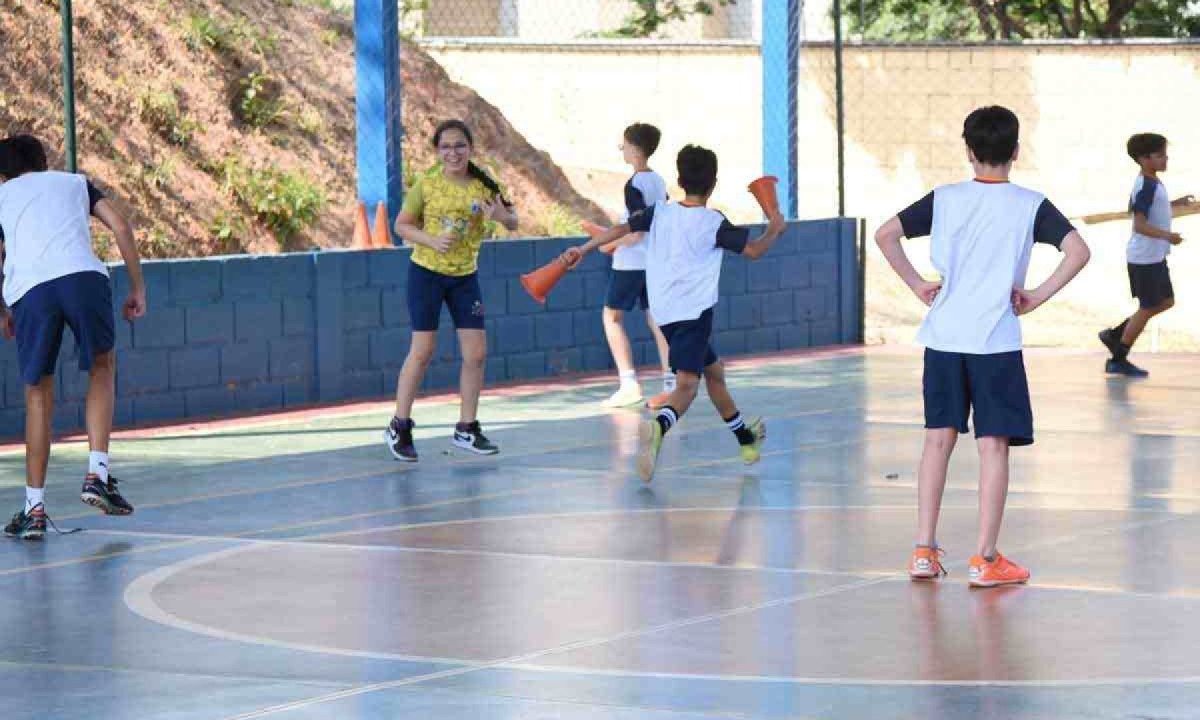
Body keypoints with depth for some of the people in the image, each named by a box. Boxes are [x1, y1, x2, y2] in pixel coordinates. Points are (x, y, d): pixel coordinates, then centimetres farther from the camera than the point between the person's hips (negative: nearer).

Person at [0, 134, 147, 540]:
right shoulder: (73, 182, 30)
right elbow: (121, 227, 16)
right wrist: (137, 289, 20)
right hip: (84, 275, 0)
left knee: (38, 395, 12)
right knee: (102, 368, 21)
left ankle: (34, 507, 10)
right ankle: (97, 474, 4)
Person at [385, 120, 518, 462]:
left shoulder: (483, 185, -3)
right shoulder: (426, 185, -10)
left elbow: (513, 221, 5)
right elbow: (402, 225, -2)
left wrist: (501, 216, -19)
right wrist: (432, 241, -20)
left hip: (464, 276, 3)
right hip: (427, 271, -3)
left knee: (476, 353, 0)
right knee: (423, 350, -5)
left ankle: (466, 429, 14)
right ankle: (399, 427, 7)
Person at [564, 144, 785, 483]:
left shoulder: (660, 213, 8)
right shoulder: (712, 223, -5)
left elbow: (621, 229, 0)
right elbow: (753, 250, -1)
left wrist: (583, 250, 6)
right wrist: (774, 230, 18)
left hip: (665, 314, 7)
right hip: (694, 312, -7)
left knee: (714, 370, 23)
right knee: (686, 383, -17)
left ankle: (746, 438, 36)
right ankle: (658, 426, -47)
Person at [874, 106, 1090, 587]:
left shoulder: (944, 199, 4)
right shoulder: (1030, 205, -3)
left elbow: (885, 235, 2)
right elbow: (1078, 251, -14)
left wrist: (917, 285, 8)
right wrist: (1037, 296, -7)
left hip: (943, 336, 3)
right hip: (996, 340, -3)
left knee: (938, 439, 11)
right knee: (993, 446, 1)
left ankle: (924, 551, 10)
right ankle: (986, 559, 0)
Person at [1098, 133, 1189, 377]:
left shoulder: (1153, 183, 9)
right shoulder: (1146, 187, -21)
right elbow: (1140, 225, -27)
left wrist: (1174, 204, 19)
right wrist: (1167, 236, -36)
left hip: (1155, 256, 10)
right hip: (1145, 258, -10)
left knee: (1166, 301, 17)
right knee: (1147, 308, -1)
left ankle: (1116, 335, 22)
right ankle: (1118, 360, 9)